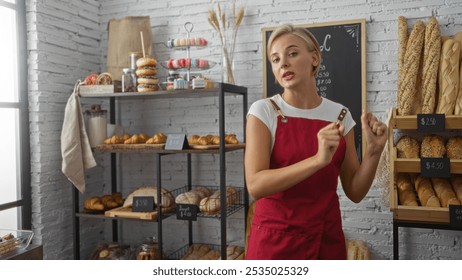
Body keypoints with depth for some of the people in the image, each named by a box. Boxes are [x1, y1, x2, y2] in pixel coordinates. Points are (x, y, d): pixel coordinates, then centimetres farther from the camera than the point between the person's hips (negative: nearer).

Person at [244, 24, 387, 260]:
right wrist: (318, 160, -29)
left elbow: (355, 192, 2)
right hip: (275, 238, -3)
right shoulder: (264, 111, -9)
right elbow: (255, 185, -21)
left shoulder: (339, 114, 0)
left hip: (327, 239, 4)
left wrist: (373, 151, -14)